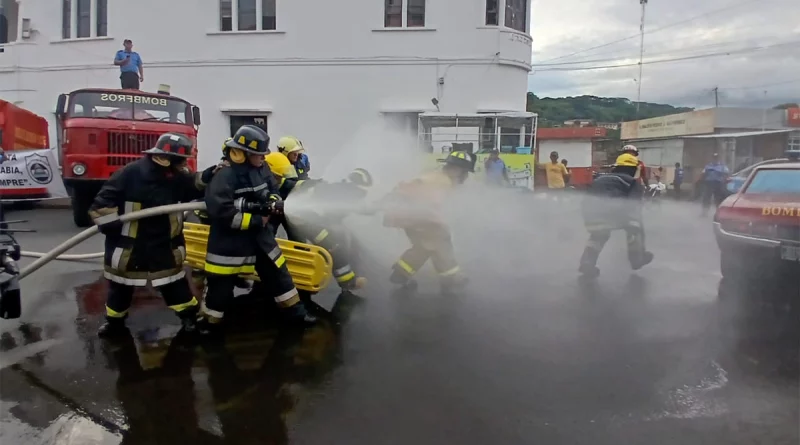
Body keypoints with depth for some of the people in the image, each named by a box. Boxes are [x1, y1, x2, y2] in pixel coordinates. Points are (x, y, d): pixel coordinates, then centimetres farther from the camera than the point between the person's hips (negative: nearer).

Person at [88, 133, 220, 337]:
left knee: (174, 281, 10)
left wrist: (206, 177, -12)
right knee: (121, 285, 14)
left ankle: (191, 316, 23)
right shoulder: (131, 173, -21)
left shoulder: (177, 175, -6)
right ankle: (115, 322, 34)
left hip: (163, 242, 3)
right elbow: (103, 199, -16)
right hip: (128, 243, -3)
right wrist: (109, 223, -19)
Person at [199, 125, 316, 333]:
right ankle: (209, 322, 25)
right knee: (221, 284, 5)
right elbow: (221, 212, -29)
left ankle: (295, 311, 26)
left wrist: (273, 202, -10)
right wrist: (256, 220, -22)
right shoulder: (225, 176, -22)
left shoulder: (261, 169, 1)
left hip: (259, 236, 7)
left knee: (277, 272, 13)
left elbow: (274, 191, 16)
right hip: (230, 240, -7)